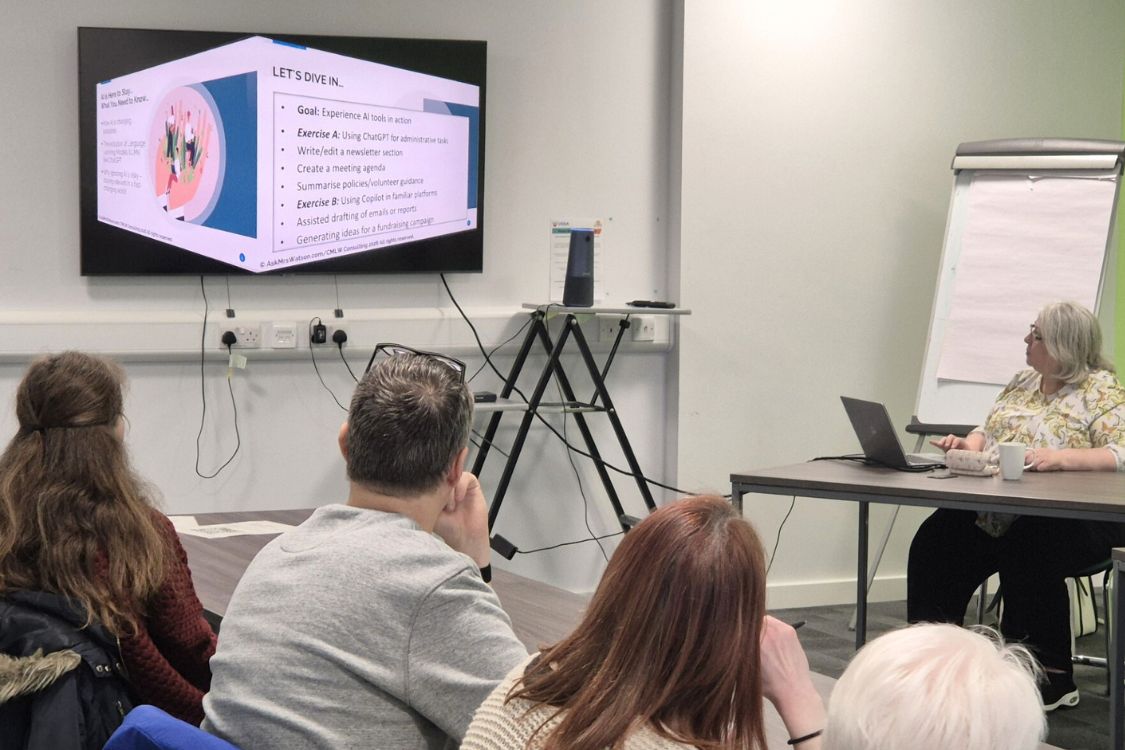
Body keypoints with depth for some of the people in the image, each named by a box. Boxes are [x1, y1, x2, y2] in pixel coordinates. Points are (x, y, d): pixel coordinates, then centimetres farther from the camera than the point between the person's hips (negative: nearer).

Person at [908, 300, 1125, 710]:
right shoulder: (1022, 383, 17)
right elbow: (987, 431, 22)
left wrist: (1058, 458, -29)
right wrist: (968, 444, -2)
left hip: (1078, 518, -7)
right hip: (1001, 510, 7)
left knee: (1027, 549, -35)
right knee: (935, 542, -15)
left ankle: (1054, 679, -20)